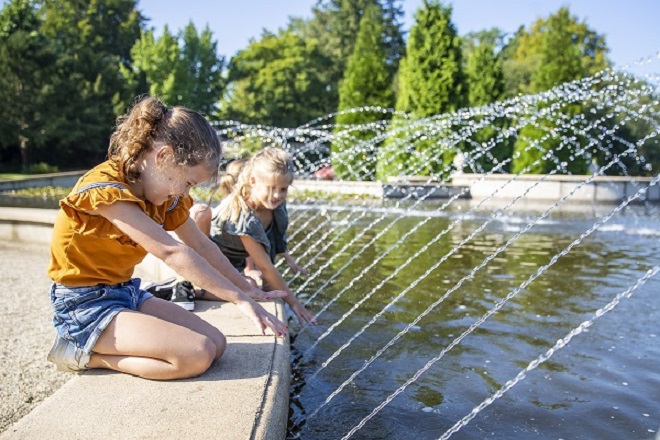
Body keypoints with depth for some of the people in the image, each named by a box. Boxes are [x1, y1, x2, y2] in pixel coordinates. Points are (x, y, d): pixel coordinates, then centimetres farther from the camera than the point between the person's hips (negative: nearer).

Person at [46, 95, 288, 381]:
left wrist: (248, 289, 10)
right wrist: (239, 299, -30)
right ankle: (85, 354, -5)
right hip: (86, 304, -8)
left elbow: (202, 246, 10)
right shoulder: (106, 188, -23)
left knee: (216, 343, -8)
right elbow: (172, 253, -30)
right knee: (197, 355, -23)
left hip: (126, 293, 9)